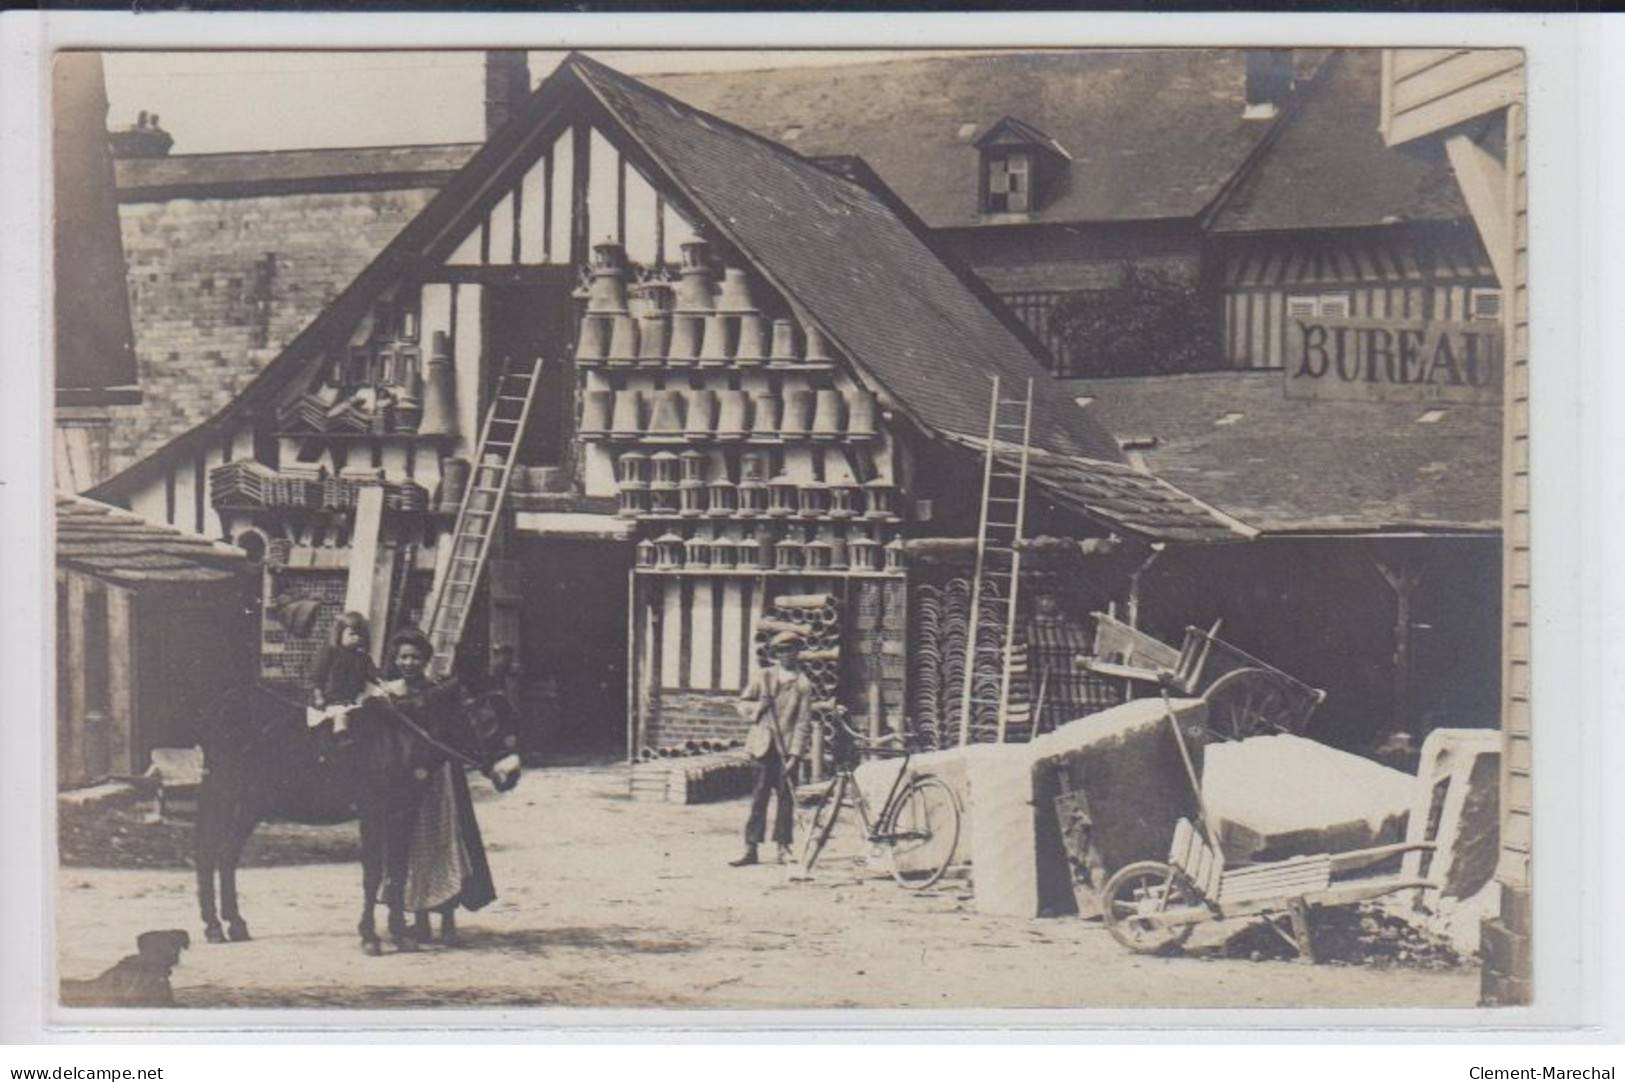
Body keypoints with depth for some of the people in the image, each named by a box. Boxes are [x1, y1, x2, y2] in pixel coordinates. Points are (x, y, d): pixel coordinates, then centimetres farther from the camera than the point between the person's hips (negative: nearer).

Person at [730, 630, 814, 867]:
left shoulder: (802, 685, -1)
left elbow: (803, 723, -4)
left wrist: (795, 754, -11)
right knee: (759, 796, 1)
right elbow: (743, 702, 14)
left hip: (787, 750, -1)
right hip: (765, 746, 1)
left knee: (786, 798, 2)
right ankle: (751, 849, 3)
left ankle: (783, 848, 11)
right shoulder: (763, 677, 7)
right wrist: (757, 707, -8)